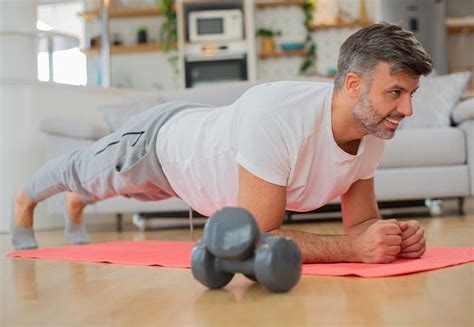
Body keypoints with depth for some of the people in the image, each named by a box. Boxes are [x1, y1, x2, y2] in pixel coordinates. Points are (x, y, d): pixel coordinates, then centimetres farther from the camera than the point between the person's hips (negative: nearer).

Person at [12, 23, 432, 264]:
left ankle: (76, 206, 73)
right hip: (163, 139, -6)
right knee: (85, 172, 28)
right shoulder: (276, 117, -49)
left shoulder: (373, 131, -25)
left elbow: (360, 221, -15)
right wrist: (354, 248, -53)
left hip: (203, 137, 6)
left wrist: (390, 235, -37)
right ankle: (24, 201, 63)